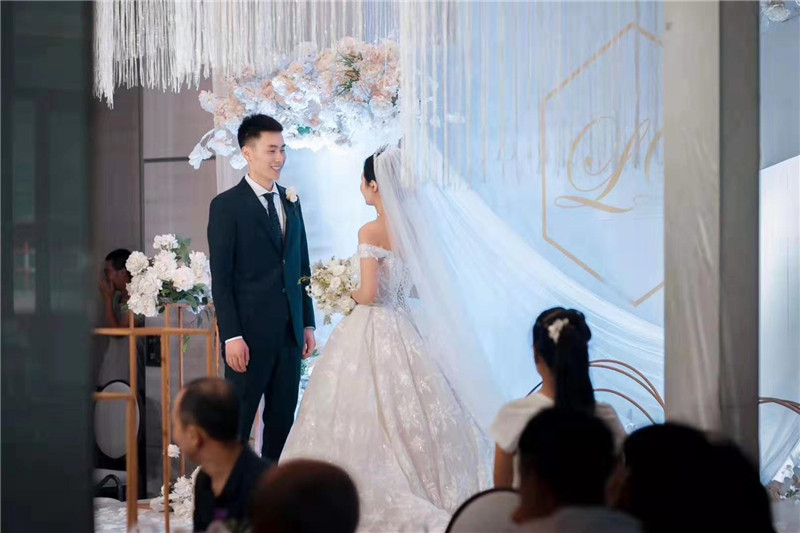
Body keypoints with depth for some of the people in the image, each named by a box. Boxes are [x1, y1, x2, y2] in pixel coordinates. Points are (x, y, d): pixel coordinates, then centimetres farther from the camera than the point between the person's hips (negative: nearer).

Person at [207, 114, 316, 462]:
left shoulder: (291, 203, 13)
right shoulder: (226, 206, -6)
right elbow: (220, 277, -10)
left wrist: (308, 324, 12)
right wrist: (231, 336, -15)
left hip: (290, 333, 6)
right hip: (250, 334, -6)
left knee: (282, 422, 10)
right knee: (237, 424, 0)